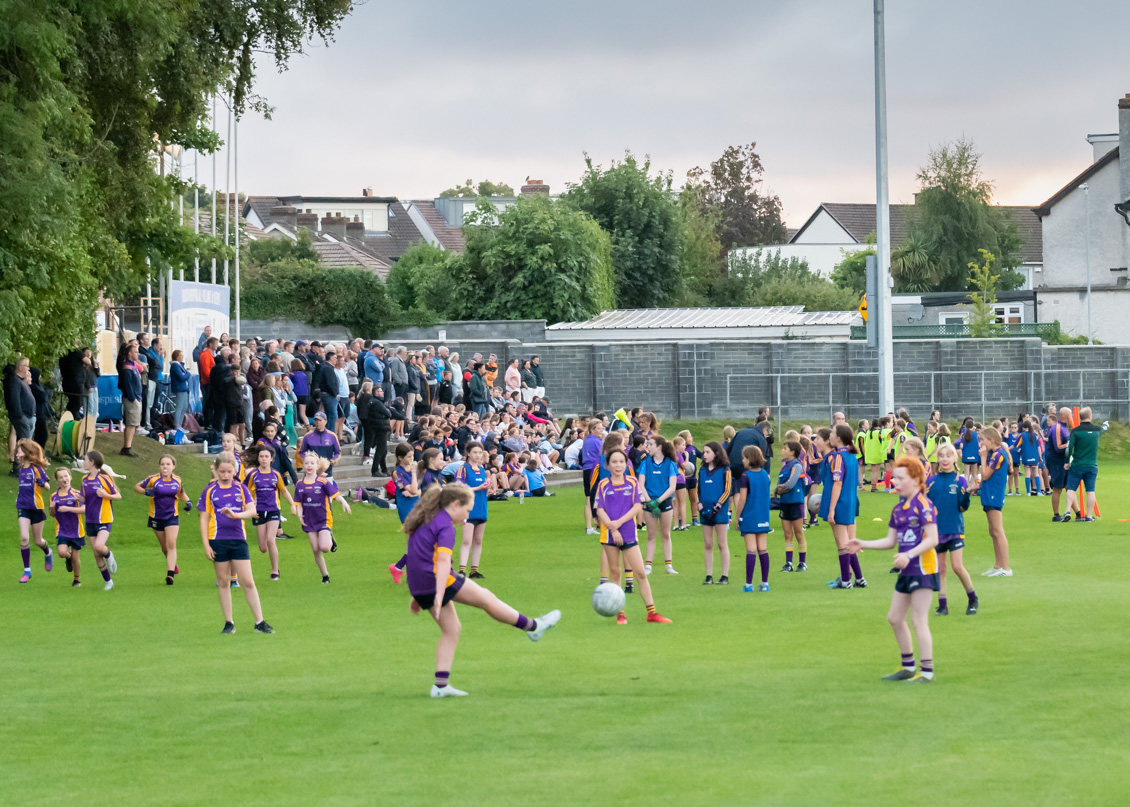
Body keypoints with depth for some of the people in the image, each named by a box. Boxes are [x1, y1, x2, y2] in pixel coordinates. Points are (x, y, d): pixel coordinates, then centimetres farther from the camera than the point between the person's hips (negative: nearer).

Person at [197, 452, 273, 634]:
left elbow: (252, 511, -4)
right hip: (218, 541, 0)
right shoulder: (209, 491, 2)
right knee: (223, 583, 5)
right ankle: (229, 623, 13)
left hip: (238, 540, 0)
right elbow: (204, 519, 3)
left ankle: (260, 622, 1)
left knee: (248, 581, -2)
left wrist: (236, 515, -23)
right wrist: (206, 545, -4)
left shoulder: (241, 488, 5)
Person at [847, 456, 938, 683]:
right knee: (895, 618, 14)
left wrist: (910, 555, -28)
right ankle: (908, 666, 25)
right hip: (906, 571, 10)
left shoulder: (923, 505, -14)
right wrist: (863, 544, 9)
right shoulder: (899, 509, 13)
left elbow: (932, 539, -20)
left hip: (923, 569, -10)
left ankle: (927, 671, -2)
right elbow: (891, 540, 17)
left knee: (919, 621, -8)